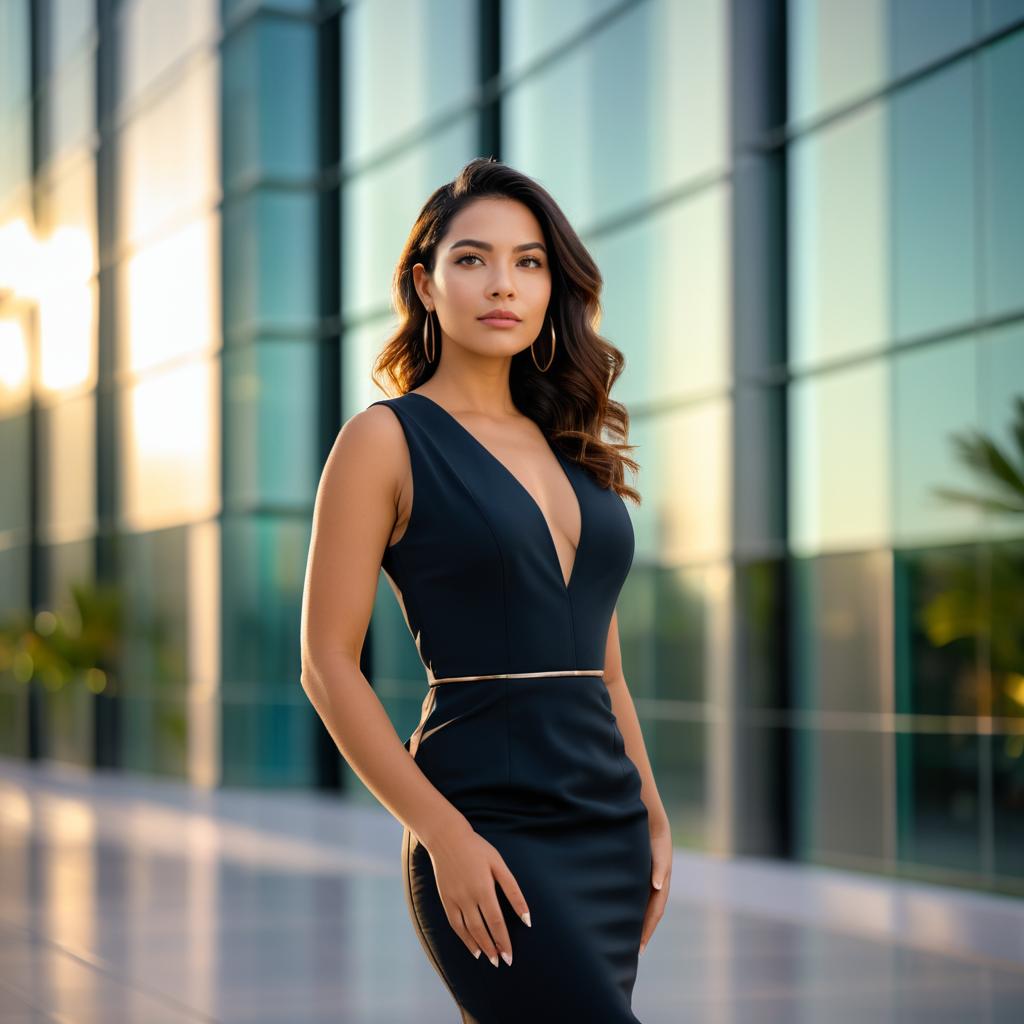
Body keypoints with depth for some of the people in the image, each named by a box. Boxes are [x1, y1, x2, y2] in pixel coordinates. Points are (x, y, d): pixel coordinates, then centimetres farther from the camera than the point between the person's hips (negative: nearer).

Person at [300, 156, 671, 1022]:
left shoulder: (571, 447, 14)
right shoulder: (387, 440, -3)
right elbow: (329, 667, -7)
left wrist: (654, 818, 12)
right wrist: (446, 837, -14)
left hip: (608, 832, 6)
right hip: (489, 833, -6)